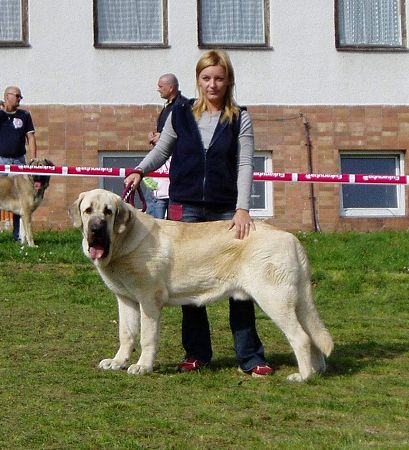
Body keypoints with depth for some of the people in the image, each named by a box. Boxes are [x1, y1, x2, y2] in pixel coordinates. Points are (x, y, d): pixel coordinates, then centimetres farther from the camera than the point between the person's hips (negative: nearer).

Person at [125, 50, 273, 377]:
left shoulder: (239, 119, 2)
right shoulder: (180, 114, 7)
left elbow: (245, 165, -6)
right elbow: (161, 150, 17)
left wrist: (242, 209, -18)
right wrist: (140, 171, -3)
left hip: (227, 211, -2)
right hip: (186, 209, 2)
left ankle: (250, 357, 2)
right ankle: (197, 352, 16)